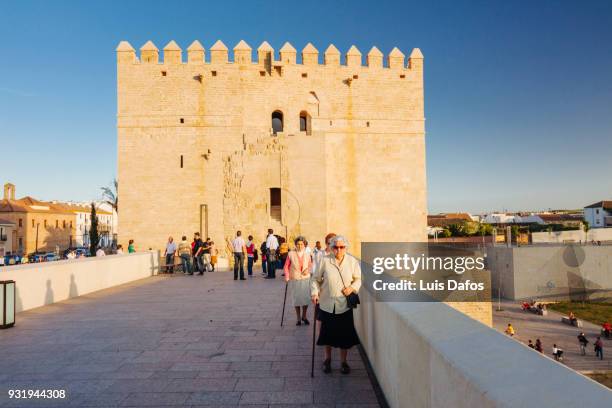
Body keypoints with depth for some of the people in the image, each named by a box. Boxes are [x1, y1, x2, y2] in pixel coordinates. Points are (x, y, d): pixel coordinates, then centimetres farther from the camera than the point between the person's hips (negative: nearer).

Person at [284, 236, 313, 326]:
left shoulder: (307, 254, 0)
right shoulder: (291, 254, -7)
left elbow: (310, 265, 12)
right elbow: (286, 266, -1)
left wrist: (308, 270, -8)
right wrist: (287, 277, -8)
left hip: (305, 279, 1)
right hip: (294, 280, -1)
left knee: (306, 298, 3)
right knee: (296, 299, 7)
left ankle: (304, 316, 27)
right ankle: (298, 318, 22)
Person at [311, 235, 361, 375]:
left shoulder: (352, 262, -3)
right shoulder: (324, 261, -7)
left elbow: (358, 279, 8)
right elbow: (315, 279, 1)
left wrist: (352, 287, -11)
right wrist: (314, 293, -13)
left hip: (345, 305, 1)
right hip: (327, 304, 0)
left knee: (345, 334, 8)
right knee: (327, 333, 11)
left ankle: (343, 361, 30)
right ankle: (328, 359, 35)